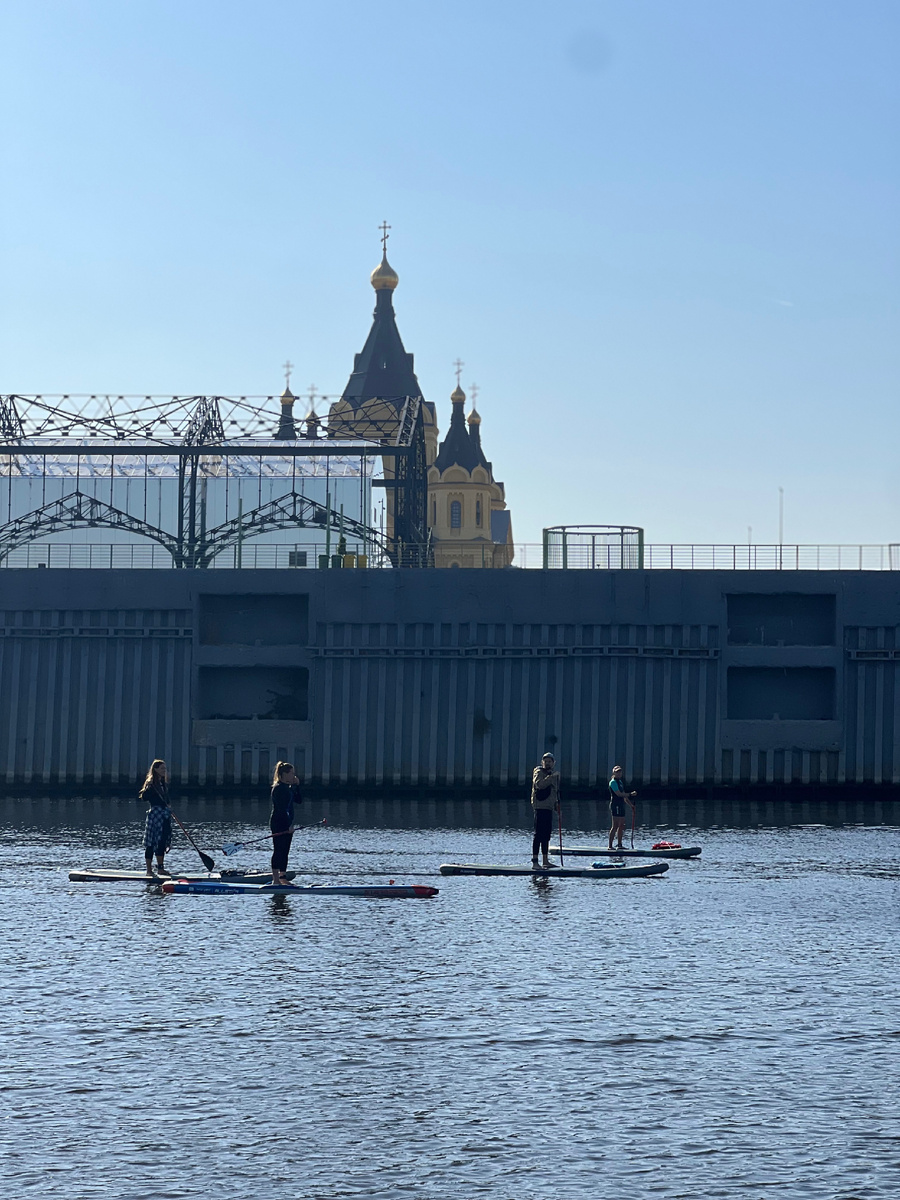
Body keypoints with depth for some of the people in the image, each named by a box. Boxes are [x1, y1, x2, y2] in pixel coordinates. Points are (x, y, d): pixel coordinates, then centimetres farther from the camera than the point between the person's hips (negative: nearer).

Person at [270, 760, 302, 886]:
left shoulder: (289, 788, 16)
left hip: (287, 824, 10)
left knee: (285, 852, 11)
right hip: (278, 823, -10)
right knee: (278, 851, -9)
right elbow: (281, 808, -20)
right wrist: (289, 825, -22)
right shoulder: (278, 788, -14)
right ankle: (276, 879, -9)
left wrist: (297, 786, 3)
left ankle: (283, 878, 16)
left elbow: (299, 800, 14)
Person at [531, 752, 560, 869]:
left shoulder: (552, 774, 22)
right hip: (540, 806, -9)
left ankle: (546, 861, 17)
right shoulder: (539, 772, -4)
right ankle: (534, 861, -15)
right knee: (539, 834, -12)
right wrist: (552, 776, -28)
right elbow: (540, 784, -25)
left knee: (546, 834, 11)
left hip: (549, 807, 9)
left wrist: (556, 804, 20)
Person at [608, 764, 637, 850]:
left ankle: (619, 845, 17)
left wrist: (630, 805, 22)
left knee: (622, 826, 11)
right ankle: (610, 846, -9)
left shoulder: (620, 781, 20)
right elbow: (619, 794, -19)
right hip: (615, 805, -10)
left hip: (621, 805, 10)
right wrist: (630, 794, -18)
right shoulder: (613, 782, -9)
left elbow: (624, 796, 24)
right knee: (615, 826, -10)